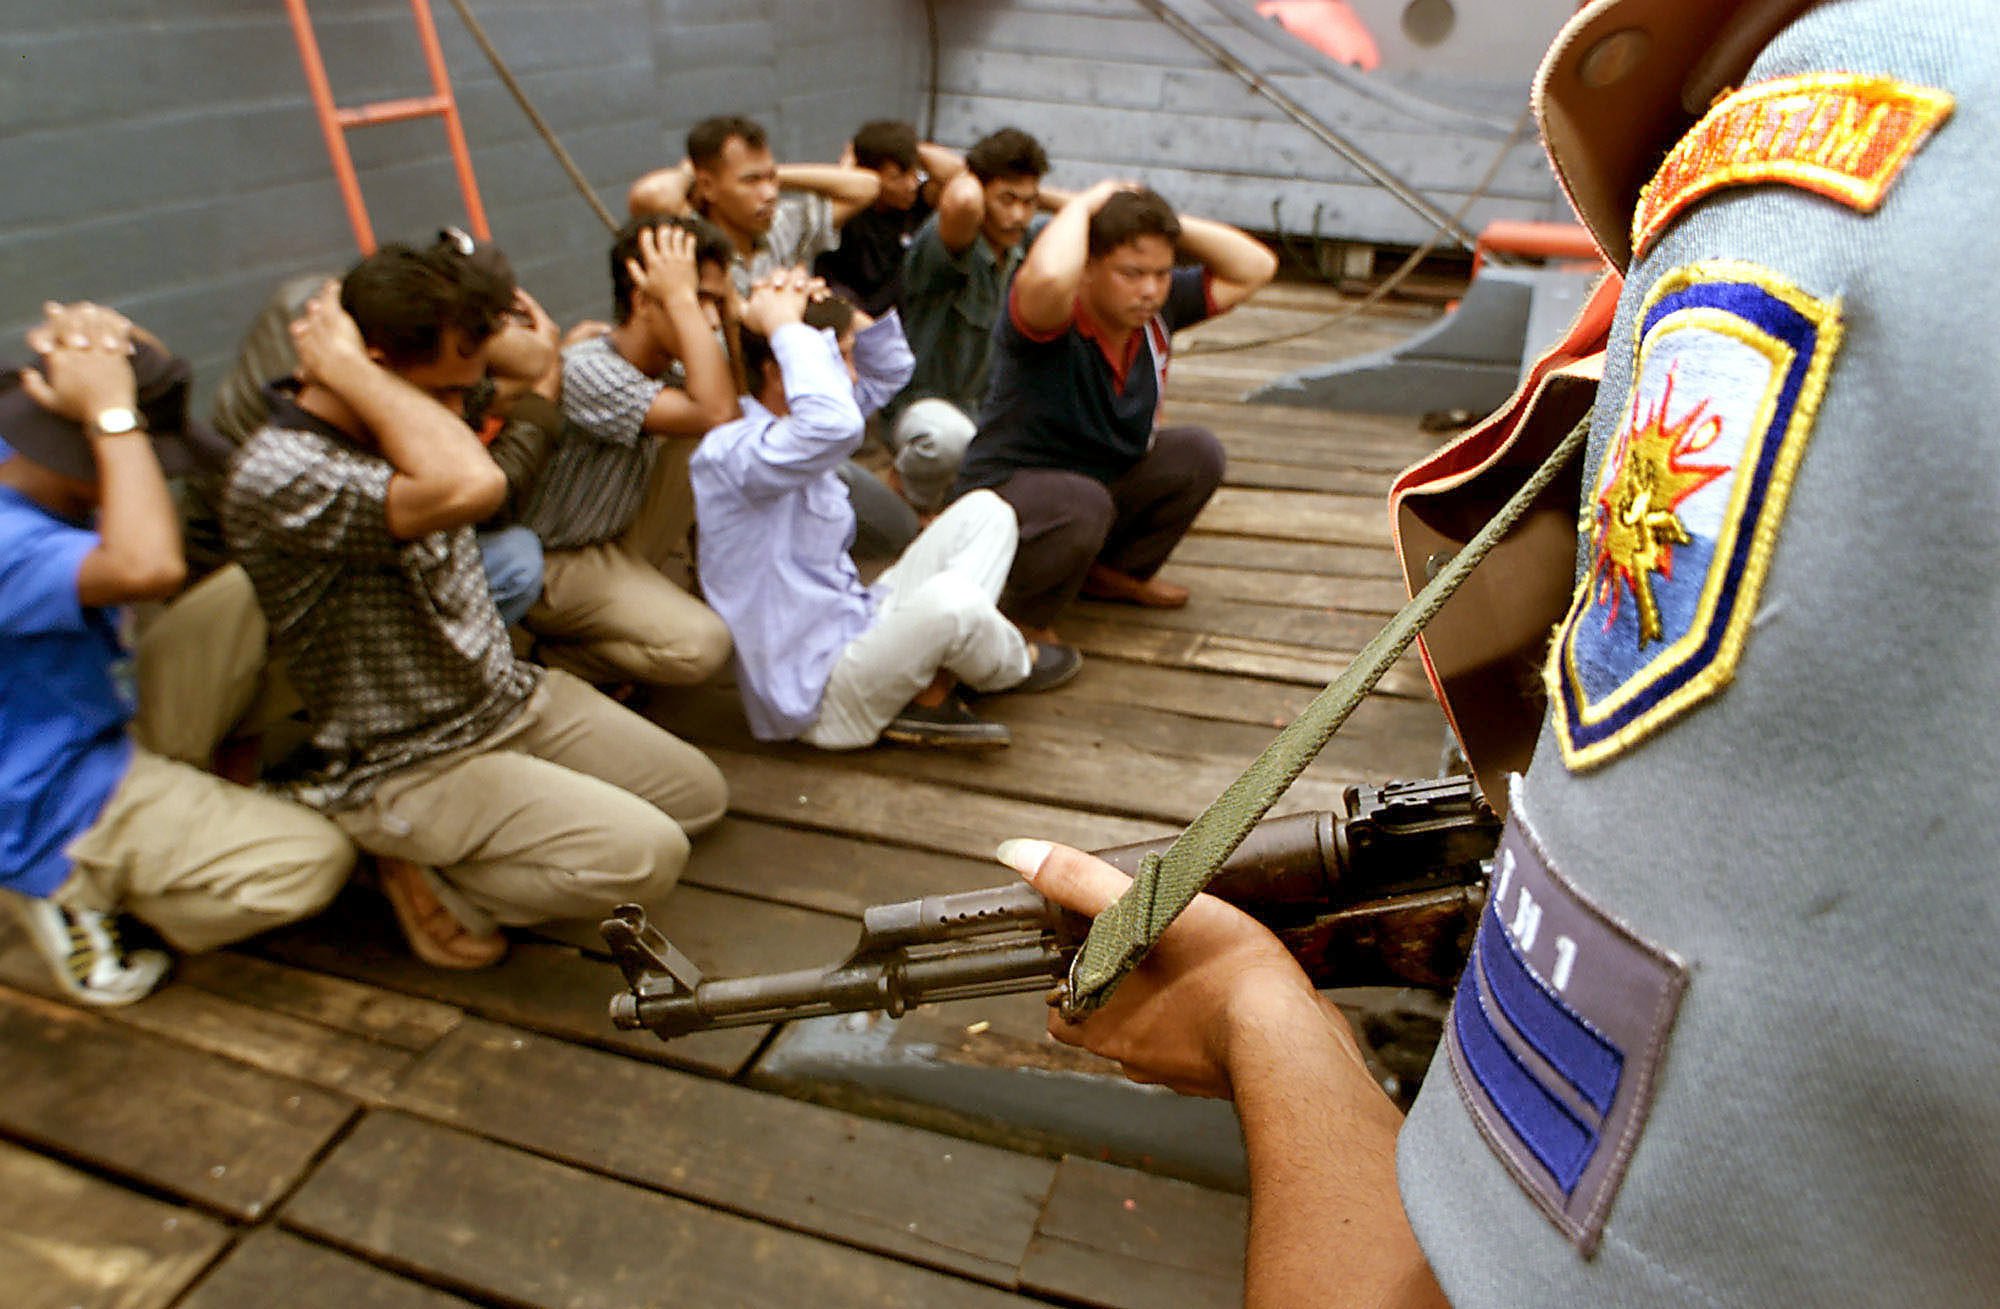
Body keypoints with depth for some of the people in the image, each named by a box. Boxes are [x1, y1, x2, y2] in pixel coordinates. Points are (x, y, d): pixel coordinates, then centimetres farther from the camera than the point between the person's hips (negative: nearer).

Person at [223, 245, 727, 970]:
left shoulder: (388, 435, 2)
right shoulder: (276, 479, -26)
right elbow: (470, 484, -43)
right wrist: (344, 367, -29)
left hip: (514, 699, 9)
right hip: (405, 768, -9)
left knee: (699, 794, 12)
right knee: (643, 855, -25)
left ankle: (458, 848, 13)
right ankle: (433, 882, 1)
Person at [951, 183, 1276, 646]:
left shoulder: (1158, 309, -4)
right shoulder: (1054, 317, -25)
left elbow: (1256, 267, 1)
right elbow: (1048, 277, -51)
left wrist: (1171, 223, -12)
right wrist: (1084, 205, -30)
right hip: (1007, 488, -8)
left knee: (1198, 454, -2)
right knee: (1084, 505, -38)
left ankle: (1117, 572, 15)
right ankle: (1020, 622, -9)